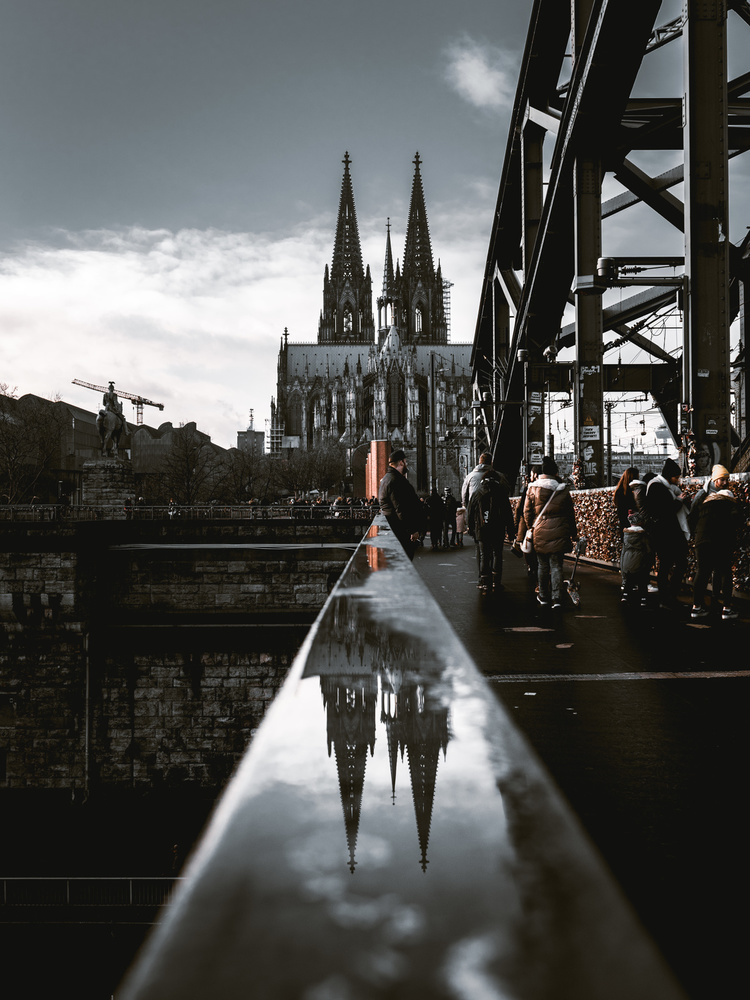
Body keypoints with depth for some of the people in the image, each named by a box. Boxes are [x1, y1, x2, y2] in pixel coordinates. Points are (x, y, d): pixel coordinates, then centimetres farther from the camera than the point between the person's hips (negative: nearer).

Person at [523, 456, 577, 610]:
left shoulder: (533, 488, -2)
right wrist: (573, 533, 16)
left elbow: (527, 512, 3)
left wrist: (531, 527, 18)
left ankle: (544, 597, 23)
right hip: (559, 532, 0)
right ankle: (557, 599, -3)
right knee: (556, 566, 3)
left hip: (540, 532, 0)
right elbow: (570, 513, 6)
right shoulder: (563, 490, -2)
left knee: (543, 565, 13)